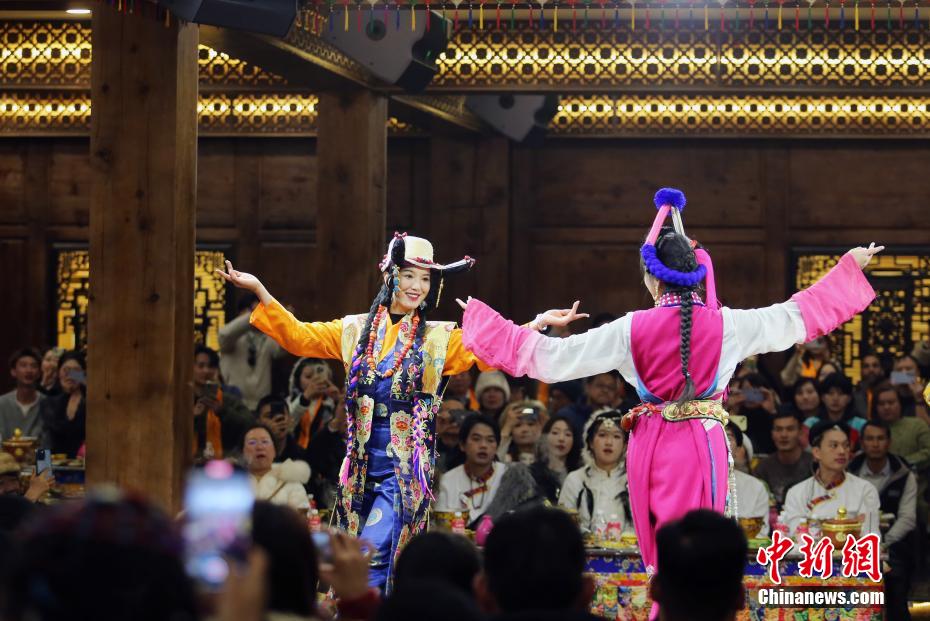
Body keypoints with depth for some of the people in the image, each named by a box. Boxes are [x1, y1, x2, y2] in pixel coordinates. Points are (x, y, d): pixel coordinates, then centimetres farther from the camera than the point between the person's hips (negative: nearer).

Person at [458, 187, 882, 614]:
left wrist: (480, 321, 7)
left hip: (652, 448, 1)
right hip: (703, 447, -1)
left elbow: (547, 358, -3)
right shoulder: (726, 324, -5)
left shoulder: (630, 331, -6)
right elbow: (801, 315, 8)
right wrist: (849, 269, 20)